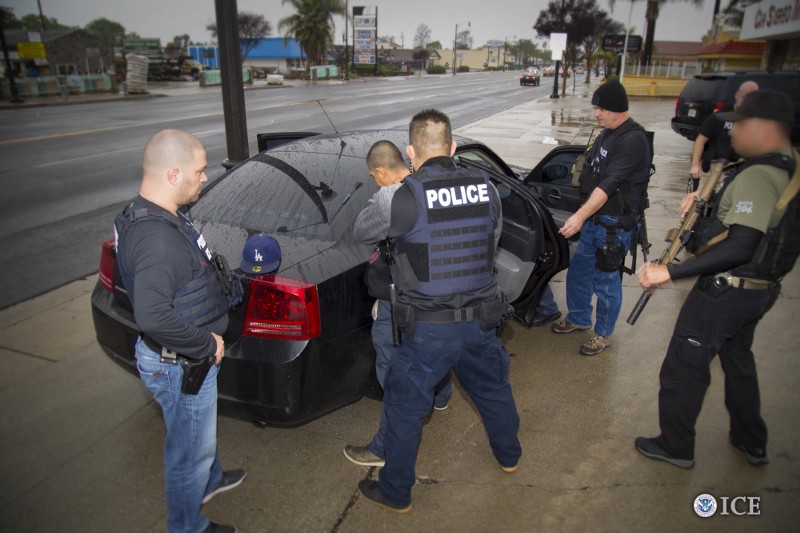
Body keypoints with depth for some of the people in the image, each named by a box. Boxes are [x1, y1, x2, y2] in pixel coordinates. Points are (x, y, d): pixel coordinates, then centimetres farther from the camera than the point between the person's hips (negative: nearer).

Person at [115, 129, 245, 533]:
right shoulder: (157, 236, -32)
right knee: (190, 448, 14)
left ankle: (209, 480, 59)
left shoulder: (153, 216, 2)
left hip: (191, 356, 10)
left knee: (199, 429, 32)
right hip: (181, 365, -10)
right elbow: (152, 316, -41)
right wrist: (206, 344, -27)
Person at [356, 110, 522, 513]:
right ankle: (508, 455, 52)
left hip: (428, 328, -5)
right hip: (481, 318, 5)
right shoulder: (485, 187, -3)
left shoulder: (408, 196, -18)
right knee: (493, 387, 28)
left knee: (404, 407, 13)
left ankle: (395, 493, 29)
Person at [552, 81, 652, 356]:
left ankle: (603, 333, 24)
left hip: (615, 224, -9)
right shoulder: (606, 135, 9)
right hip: (593, 219, 9)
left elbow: (609, 184, -28)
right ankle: (578, 318, 39)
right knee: (578, 271, 17)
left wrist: (580, 216, -35)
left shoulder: (633, 140, -20)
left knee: (606, 281, 5)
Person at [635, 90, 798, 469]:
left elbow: (740, 247, -33)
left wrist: (668, 272, -35)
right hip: (759, 289, 10)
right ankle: (752, 443, 43)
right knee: (738, 359, 27)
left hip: (725, 291, -10)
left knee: (683, 368, 5)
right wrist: (707, 202, 5)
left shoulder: (757, 176, -25)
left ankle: (675, 448, 22)